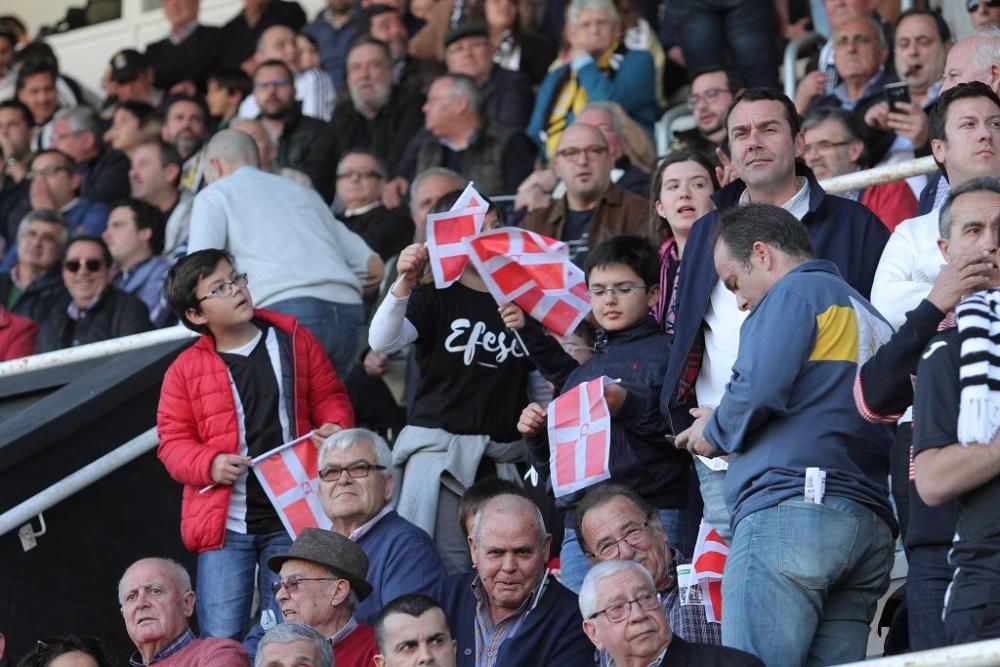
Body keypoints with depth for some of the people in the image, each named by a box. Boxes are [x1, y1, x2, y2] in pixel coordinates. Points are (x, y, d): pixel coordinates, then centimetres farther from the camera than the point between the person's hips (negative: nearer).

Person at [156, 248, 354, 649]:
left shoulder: (294, 341, 7)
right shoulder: (186, 369, 2)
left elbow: (329, 397, 13)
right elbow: (173, 441, 3)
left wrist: (335, 427, -9)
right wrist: (210, 464, -16)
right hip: (224, 524, -1)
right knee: (222, 642, -4)